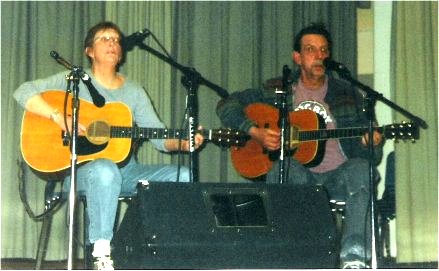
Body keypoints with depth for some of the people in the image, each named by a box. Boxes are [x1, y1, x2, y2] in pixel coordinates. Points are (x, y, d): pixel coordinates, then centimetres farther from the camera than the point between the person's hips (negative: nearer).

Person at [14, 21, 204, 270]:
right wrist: (60, 117, -21)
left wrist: (182, 143, -13)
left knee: (183, 177, -16)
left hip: (126, 169, 5)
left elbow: (160, 136, 8)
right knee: (105, 171, -41)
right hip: (80, 169, -5)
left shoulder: (134, 91, 15)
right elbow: (24, 93, -9)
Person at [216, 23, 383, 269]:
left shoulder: (347, 94, 13)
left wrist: (370, 143, -13)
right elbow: (227, 105, 7)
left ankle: (354, 257, -38)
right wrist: (256, 132, -8)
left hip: (337, 178, 1)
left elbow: (368, 155, 12)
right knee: (283, 166, -35)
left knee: (360, 168, -32)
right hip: (296, 178, -1)